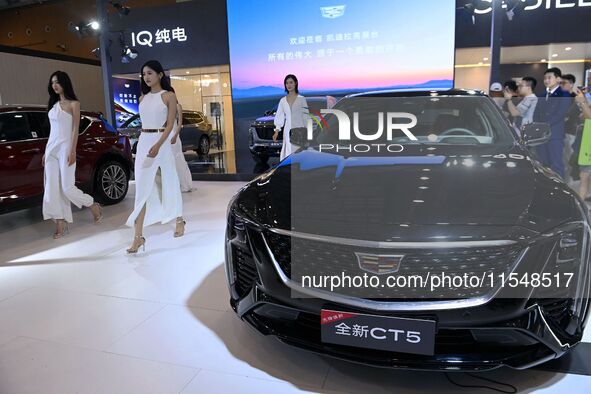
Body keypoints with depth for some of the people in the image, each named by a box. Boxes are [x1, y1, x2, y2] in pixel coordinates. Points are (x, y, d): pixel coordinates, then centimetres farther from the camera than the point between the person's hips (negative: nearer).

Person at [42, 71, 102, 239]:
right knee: (52, 188, 1)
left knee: (67, 188, -7)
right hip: (51, 148, 7)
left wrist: (73, 151, -16)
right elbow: (52, 130, 16)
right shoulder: (53, 104, 15)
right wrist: (46, 151, 14)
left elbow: (75, 129, -8)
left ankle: (94, 206, 17)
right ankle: (61, 224, 5)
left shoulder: (73, 104, -3)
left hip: (65, 148, -7)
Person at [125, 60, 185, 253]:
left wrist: (158, 145, -22)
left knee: (169, 183, 9)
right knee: (142, 189, -2)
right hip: (143, 142, 4)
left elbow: (170, 125, -10)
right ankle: (138, 236, -3)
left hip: (162, 142, -4)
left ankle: (179, 220, 32)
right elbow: (144, 122, 17)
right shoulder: (142, 98, 13)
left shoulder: (169, 96, -2)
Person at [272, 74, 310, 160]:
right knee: (288, 154, 0)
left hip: (299, 130, -3)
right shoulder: (283, 100, 11)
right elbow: (280, 117, 12)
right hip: (287, 131, 3)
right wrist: (277, 131, 2)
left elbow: (306, 115, 2)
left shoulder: (301, 99, 2)